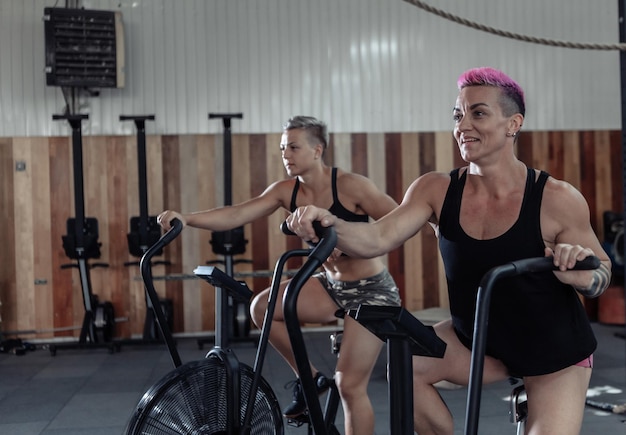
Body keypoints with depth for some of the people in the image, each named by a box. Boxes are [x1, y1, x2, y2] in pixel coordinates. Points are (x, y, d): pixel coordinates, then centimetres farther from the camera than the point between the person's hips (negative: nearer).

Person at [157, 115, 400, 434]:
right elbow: (237, 214, -15)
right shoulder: (287, 191, -3)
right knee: (262, 306, -13)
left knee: (350, 385, -8)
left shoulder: (351, 185, -18)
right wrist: (186, 218, -30)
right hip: (331, 285, 6)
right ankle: (310, 378, 6)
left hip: (372, 290, -6)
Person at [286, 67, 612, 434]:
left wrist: (578, 273, -35)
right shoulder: (437, 191, -14)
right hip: (477, 339, 2)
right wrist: (328, 224, -46)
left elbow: (603, 272, -11)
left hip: (556, 353, -2)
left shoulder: (556, 199, -20)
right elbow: (379, 238, -26)